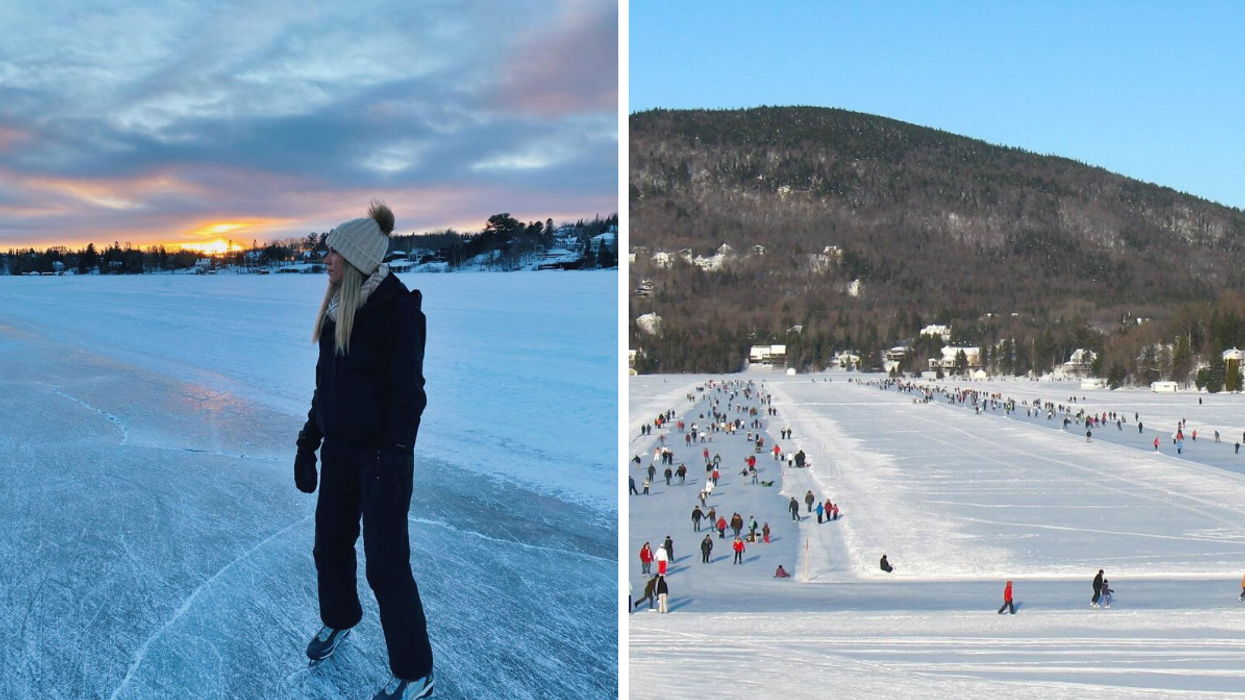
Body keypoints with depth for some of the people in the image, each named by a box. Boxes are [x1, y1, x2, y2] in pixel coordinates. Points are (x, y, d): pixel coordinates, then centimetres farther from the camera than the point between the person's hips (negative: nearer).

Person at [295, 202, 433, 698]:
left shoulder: (398, 309, -15)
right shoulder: (337, 307, 8)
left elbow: (408, 392, -17)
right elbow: (325, 383, 15)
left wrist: (393, 461, -21)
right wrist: (308, 443, 14)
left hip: (381, 452, -7)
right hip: (339, 447, 7)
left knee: (386, 563, -4)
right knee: (329, 544, 18)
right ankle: (338, 620, 46)